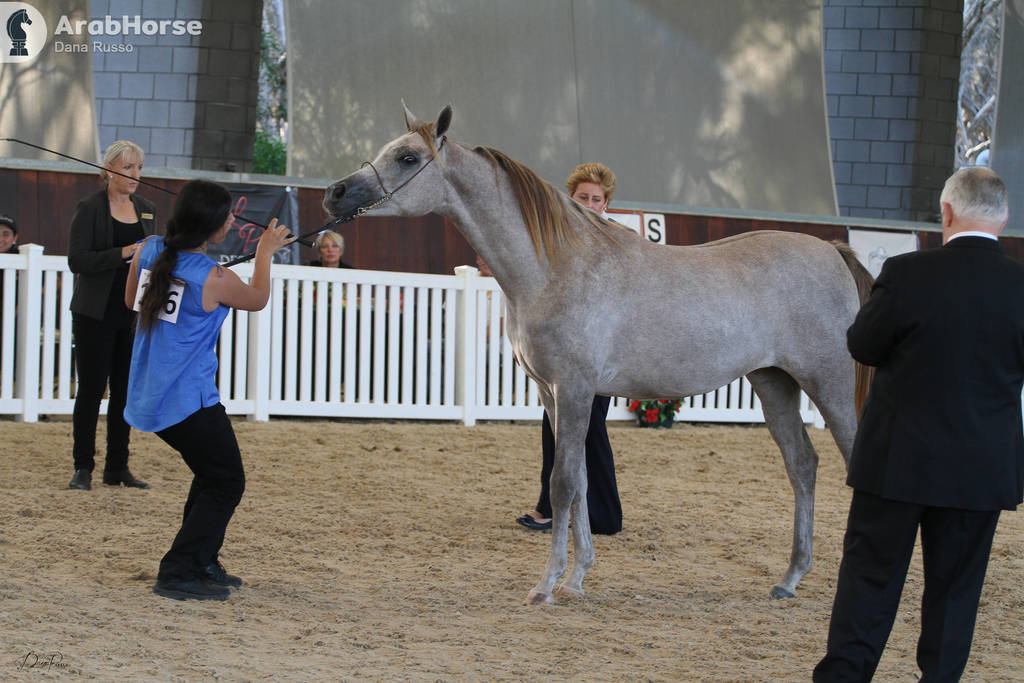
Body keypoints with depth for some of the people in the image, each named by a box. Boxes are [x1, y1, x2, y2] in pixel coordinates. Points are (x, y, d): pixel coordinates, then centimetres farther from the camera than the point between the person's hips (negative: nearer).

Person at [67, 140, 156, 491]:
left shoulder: (147, 210, 12)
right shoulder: (90, 208, -5)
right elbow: (77, 260, -14)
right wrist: (124, 253, -22)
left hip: (134, 314, 5)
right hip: (96, 314, -5)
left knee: (126, 390, 6)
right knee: (91, 388, -3)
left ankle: (117, 467, 12)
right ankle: (83, 467, 3)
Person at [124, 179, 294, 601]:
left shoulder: (149, 252, -1)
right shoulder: (216, 280, -19)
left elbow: (131, 301, 19)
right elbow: (258, 299, 3)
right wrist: (265, 253, 18)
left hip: (148, 398, 8)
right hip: (189, 403, -8)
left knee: (213, 474, 25)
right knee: (227, 482, 6)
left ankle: (202, 564, 31)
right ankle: (179, 573, -1)